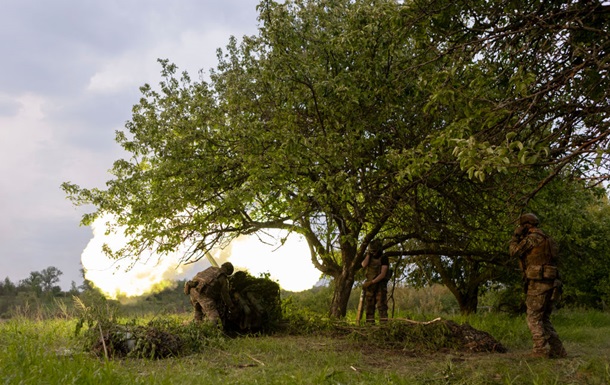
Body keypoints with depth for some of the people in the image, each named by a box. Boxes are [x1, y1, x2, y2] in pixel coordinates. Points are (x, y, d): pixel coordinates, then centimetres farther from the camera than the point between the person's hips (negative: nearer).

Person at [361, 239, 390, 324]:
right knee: (369, 306, 2)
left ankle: (383, 323, -15)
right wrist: (368, 254, -8)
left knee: (381, 305, -11)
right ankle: (369, 323, 3)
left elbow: (383, 274, -15)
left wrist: (372, 282, -18)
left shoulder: (383, 258, -7)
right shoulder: (369, 257, 10)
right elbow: (364, 265, -11)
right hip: (370, 285, 5)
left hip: (380, 285, -5)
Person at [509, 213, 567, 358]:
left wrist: (516, 235, 4)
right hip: (550, 282, 9)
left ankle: (541, 350, -5)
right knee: (544, 319, 13)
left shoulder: (533, 237, -10)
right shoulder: (545, 238, 20)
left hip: (538, 283, -9)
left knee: (533, 318, -3)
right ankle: (557, 350, 10)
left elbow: (514, 252, -8)